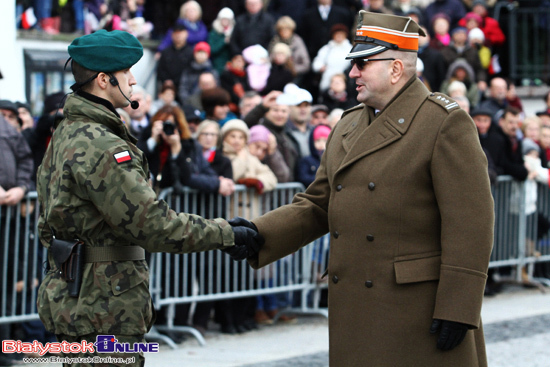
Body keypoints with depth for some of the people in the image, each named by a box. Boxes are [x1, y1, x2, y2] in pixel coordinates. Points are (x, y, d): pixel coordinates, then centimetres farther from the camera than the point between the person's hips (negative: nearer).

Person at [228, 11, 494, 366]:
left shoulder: (445, 123, -9)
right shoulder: (348, 127, 15)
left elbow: (470, 221, -14)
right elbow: (317, 206, 15)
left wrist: (457, 308, -19)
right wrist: (258, 235, -2)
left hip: (421, 307, -7)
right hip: (357, 314, 7)